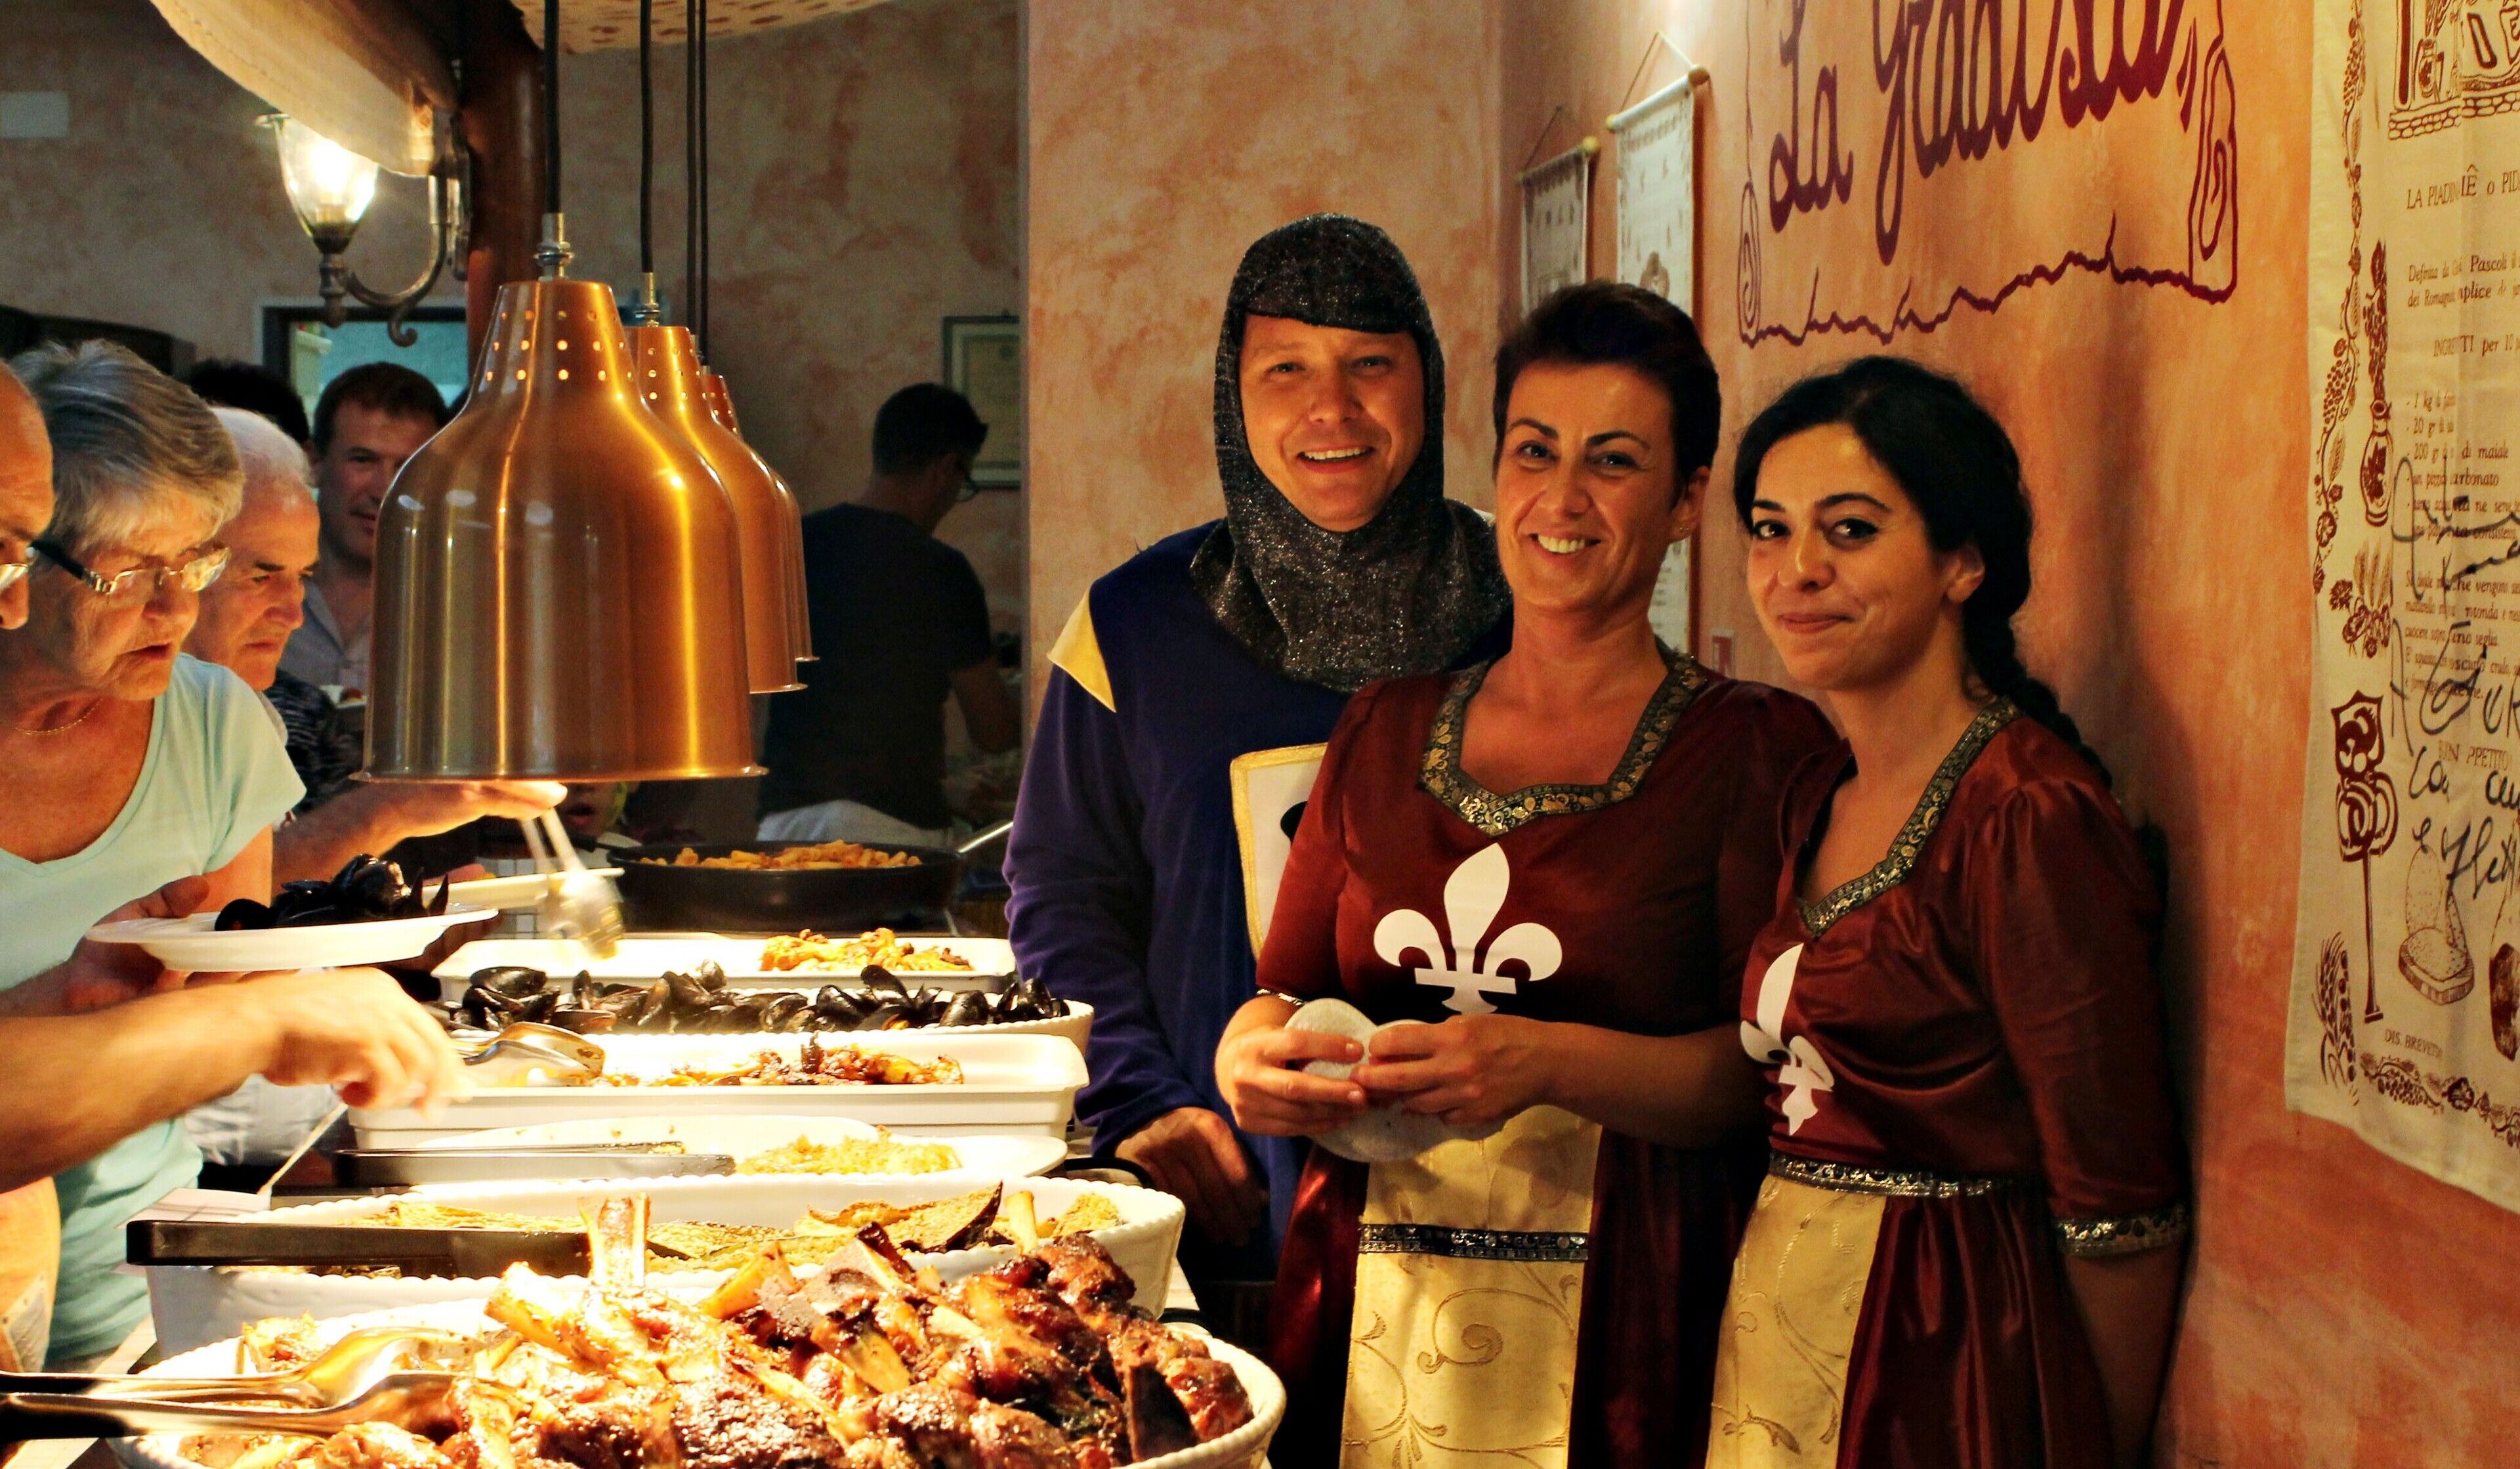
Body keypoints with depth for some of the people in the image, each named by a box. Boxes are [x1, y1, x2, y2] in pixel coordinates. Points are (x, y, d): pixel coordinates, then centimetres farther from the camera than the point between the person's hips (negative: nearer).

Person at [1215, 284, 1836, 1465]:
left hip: (1619, 1325, -4)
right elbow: (1283, 990, 13)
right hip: (1368, 1316, 4)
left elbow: (1774, 1074, -11)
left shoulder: (1760, 748, -3)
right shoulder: (1386, 731, 13)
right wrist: (1256, 1059, -10)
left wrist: (1553, 1064, -25)